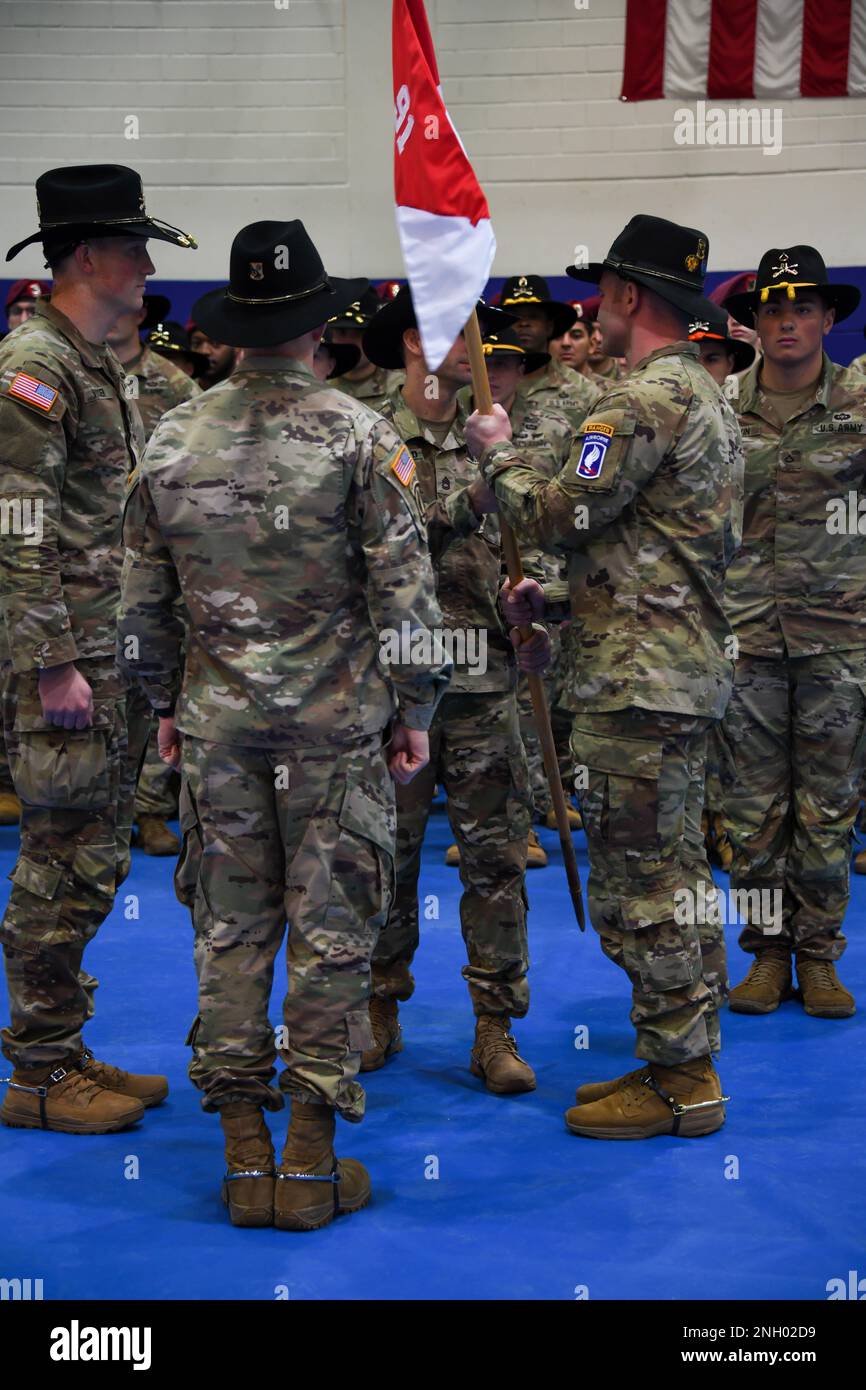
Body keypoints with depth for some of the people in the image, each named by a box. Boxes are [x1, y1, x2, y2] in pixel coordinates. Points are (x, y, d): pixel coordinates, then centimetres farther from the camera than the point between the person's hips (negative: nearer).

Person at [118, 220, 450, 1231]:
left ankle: (243, 1154, 16)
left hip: (217, 721, 3)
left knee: (229, 929, 11)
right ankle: (312, 1157, 9)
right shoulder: (358, 435, -7)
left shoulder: (172, 439, 3)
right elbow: (404, 588, -8)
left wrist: (164, 703, 19)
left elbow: (140, 595, 8)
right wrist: (415, 709, 2)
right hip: (336, 720, -3)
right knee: (330, 931, 5)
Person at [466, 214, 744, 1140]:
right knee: (676, 875, 16)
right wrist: (558, 597, 15)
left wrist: (497, 455, -1)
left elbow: (559, 517, -18)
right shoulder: (706, 394, 18)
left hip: (638, 679, -11)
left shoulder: (645, 399, -16)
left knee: (639, 884, -4)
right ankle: (686, 1062, 25)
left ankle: (677, 1083, 4)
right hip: (686, 668, 11)